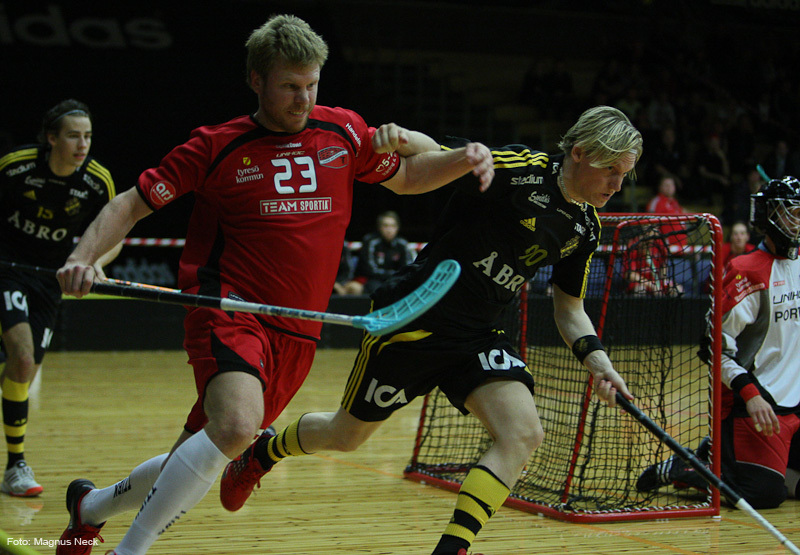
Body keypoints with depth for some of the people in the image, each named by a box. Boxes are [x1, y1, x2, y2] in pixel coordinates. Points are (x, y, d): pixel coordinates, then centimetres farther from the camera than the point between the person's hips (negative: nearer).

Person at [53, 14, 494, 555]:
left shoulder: (343, 131, 8)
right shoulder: (216, 146, -2)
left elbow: (407, 177, 24)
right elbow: (131, 203, 3)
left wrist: (464, 157, 4)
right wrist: (83, 257, -14)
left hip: (297, 335, 5)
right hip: (227, 312, -5)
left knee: (197, 463, 9)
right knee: (237, 425, -33)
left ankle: (91, 506, 36)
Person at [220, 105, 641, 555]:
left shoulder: (586, 227, 3)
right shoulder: (519, 168, -19)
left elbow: (570, 308, 13)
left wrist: (596, 359, -5)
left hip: (478, 337, 6)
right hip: (414, 320, -6)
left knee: (524, 435, -18)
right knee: (344, 436, 10)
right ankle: (262, 452, 42)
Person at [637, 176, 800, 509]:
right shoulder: (747, 272, -13)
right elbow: (715, 344, -17)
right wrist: (750, 394, -25)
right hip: (753, 402, -8)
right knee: (763, 493, -18)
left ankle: (720, 452, 17)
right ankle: (677, 471, 2)